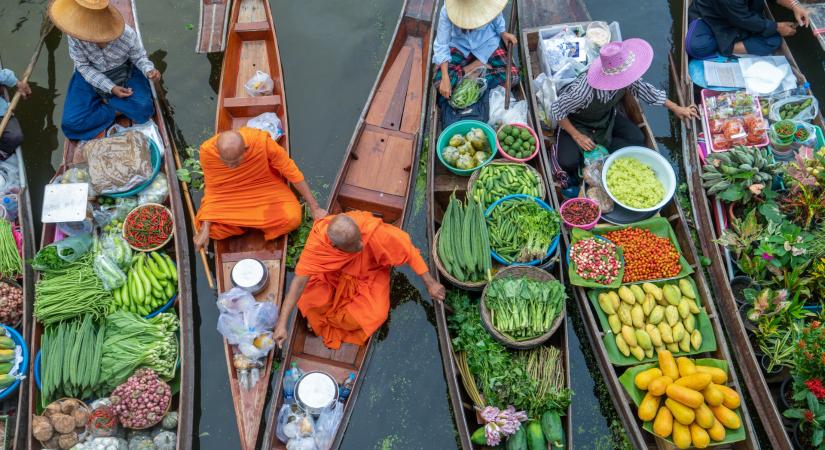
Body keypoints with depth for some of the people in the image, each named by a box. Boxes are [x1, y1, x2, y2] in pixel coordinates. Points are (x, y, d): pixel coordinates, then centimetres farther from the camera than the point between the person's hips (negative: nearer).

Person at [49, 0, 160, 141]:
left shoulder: (128, 35, -29)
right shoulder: (75, 37, -27)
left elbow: (139, 57, -10)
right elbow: (83, 66, -15)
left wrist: (149, 70, -35)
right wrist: (111, 88, -26)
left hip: (124, 74, 0)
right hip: (91, 77, 0)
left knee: (144, 109, -28)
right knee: (71, 124, -17)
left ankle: (105, 100, -2)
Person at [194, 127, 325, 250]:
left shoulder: (262, 141, -32)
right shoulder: (207, 151, -27)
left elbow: (292, 172, -20)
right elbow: (211, 188, -11)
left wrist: (314, 208, -14)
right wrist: (205, 229, -16)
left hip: (265, 188, -1)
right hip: (229, 194, 1)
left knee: (292, 218, -27)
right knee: (211, 227, -23)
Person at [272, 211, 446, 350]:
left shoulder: (373, 231, -39)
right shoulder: (318, 240, -35)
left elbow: (408, 251, -25)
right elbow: (300, 280, -31)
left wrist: (430, 283, -19)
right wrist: (282, 323, -35)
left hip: (368, 275, 0)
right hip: (332, 276, 1)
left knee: (374, 315, -23)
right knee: (309, 301, -24)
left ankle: (327, 318, 7)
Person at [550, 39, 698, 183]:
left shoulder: (625, 77, -25)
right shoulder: (584, 91, -42)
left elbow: (643, 89, -3)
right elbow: (556, 109, -28)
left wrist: (676, 108, 1)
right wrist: (577, 136, -24)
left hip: (606, 115, 6)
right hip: (577, 122, -5)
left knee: (637, 140, -10)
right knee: (568, 162, -26)